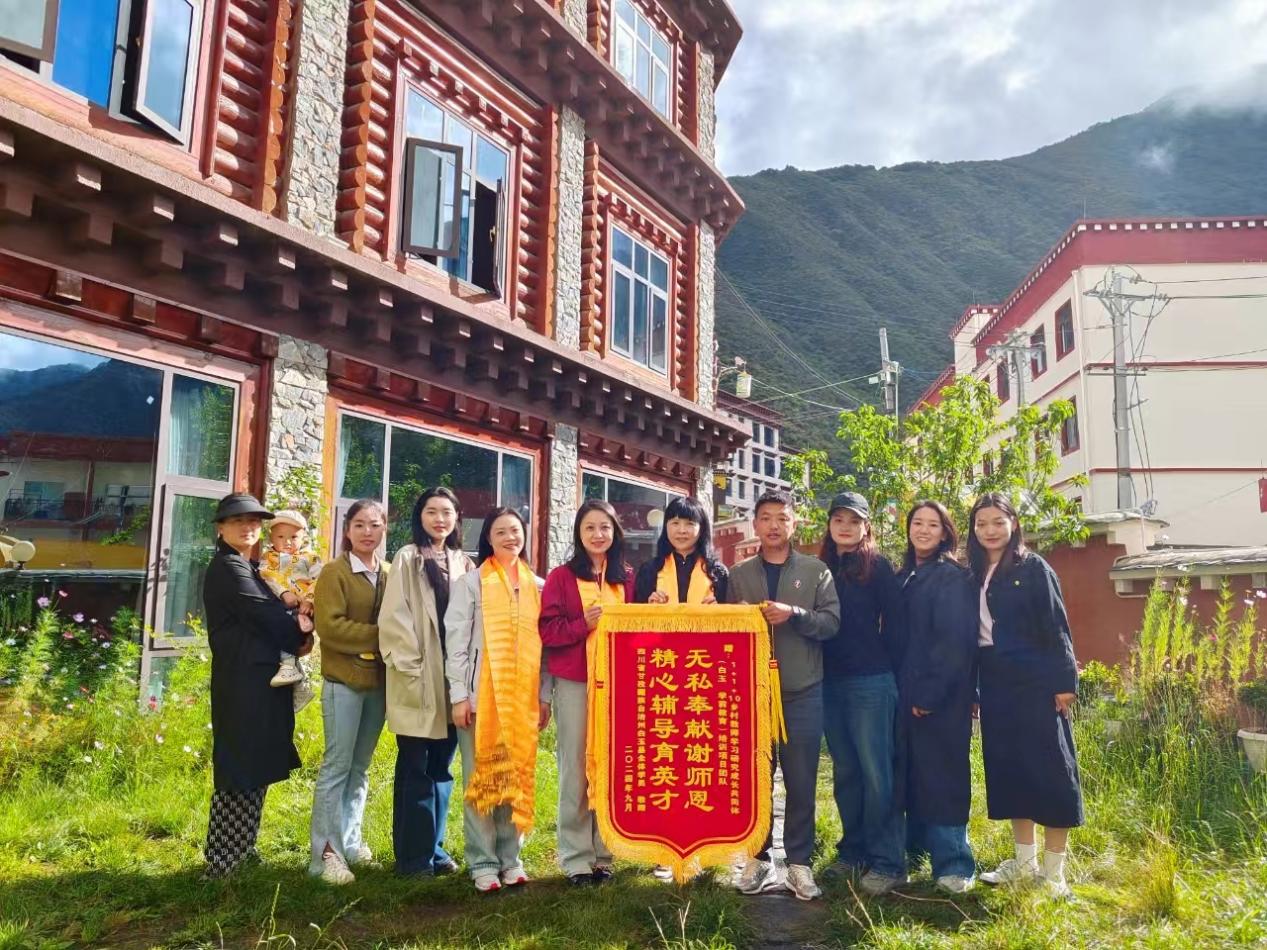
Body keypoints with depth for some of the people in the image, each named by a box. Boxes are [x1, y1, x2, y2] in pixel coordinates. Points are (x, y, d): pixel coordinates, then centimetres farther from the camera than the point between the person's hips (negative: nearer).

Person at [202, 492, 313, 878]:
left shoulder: (248, 568, 19)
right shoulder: (227, 568, -11)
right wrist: (302, 631, -1)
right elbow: (266, 615, -17)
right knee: (241, 772, -5)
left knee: (252, 771, 15)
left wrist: (296, 629, -4)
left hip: (258, 680, 10)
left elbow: (266, 618, 17)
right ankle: (223, 864, 3)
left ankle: (239, 852, 25)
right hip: (245, 683, -10)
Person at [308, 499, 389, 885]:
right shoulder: (334, 572, -5)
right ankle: (326, 852, 3)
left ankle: (350, 840, 24)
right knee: (337, 765, -3)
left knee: (360, 766, 13)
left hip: (378, 681, 5)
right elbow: (329, 626, -15)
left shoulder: (389, 574, 10)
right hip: (344, 681, -5)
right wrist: (377, 636, -17)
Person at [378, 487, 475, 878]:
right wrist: (411, 670, -13)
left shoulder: (464, 564, 11)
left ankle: (433, 846, 23)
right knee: (415, 769, 1)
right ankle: (412, 855, 11)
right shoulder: (407, 559, -2)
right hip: (418, 682, -5)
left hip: (453, 680, 5)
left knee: (441, 768, 12)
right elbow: (393, 620, -8)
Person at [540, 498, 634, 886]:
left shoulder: (626, 578, 10)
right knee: (575, 768, 3)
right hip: (573, 682, -2)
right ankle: (576, 857, 13)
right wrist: (583, 624, -17)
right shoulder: (562, 577, 0)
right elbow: (548, 630, -4)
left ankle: (604, 853, 18)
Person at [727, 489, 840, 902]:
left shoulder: (816, 570, 5)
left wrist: (794, 615, -18)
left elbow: (832, 621, -3)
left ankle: (799, 863, 17)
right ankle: (759, 859, 21)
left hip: (803, 693, -1)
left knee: (801, 782, 5)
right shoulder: (739, 574, 9)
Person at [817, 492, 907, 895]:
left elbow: (894, 624, -2)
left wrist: (887, 668, -3)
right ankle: (853, 850, 22)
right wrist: (818, 671, 6)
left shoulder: (878, 567, -1)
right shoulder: (821, 567, 11)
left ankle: (886, 860, 5)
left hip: (871, 683, -5)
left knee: (875, 771, -3)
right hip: (830, 683, 5)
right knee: (845, 771, 12)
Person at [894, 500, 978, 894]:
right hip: (908, 694, 7)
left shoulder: (953, 577, -8)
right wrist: (901, 689, 8)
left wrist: (931, 693, -19)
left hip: (942, 697, -7)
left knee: (942, 778, -2)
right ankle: (918, 847, 27)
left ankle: (954, 865, 7)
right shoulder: (904, 577, 14)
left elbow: (955, 641, -15)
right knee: (912, 776, 13)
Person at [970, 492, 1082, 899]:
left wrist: (1065, 681, -13)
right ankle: (1025, 861, 24)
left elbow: (1056, 626, -8)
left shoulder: (1032, 567, -4)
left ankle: (1054, 872, 10)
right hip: (995, 687, 6)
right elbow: (971, 632, 11)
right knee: (1007, 772, 11)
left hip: (1036, 684, -5)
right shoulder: (975, 575, 10)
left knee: (1050, 771, 0)